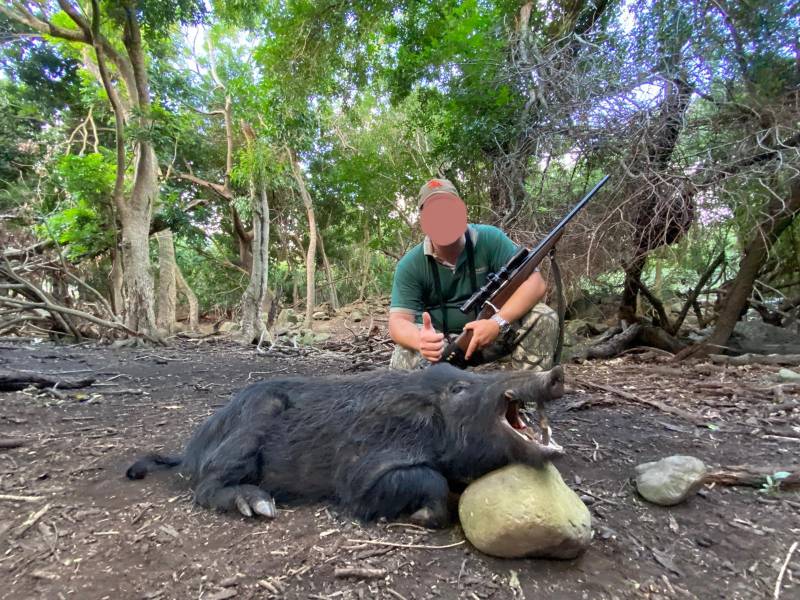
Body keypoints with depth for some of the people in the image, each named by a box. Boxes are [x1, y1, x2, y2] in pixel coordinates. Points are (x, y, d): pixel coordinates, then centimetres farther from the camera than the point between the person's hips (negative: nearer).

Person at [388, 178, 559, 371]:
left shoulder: (489, 240, -14)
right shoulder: (410, 266, -13)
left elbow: (535, 283, -20)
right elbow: (398, 321, -20)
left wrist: (498, 322, -37)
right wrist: (420, 340, -45)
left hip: (490, 330, 1)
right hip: (438, 341, -1)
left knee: (542, 318, -23)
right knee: (404, 361, -33)